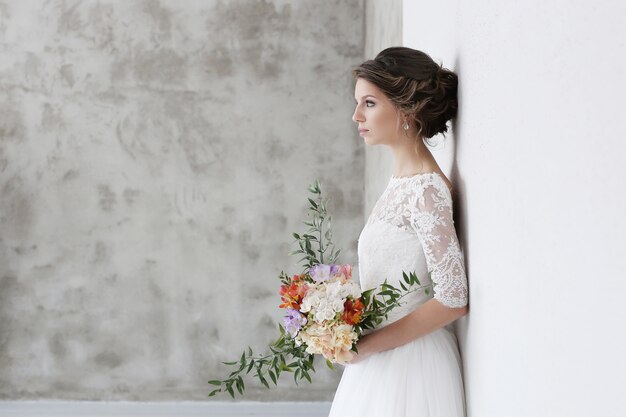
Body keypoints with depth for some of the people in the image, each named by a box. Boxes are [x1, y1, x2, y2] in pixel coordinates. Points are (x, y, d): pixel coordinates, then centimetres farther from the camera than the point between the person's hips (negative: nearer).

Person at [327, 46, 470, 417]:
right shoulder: (402, 181, 7)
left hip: (410, 361, -8)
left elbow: (453, 300, -20)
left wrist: (369, 344, -16)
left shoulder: (426, 190, -18)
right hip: (380, 359, 8)